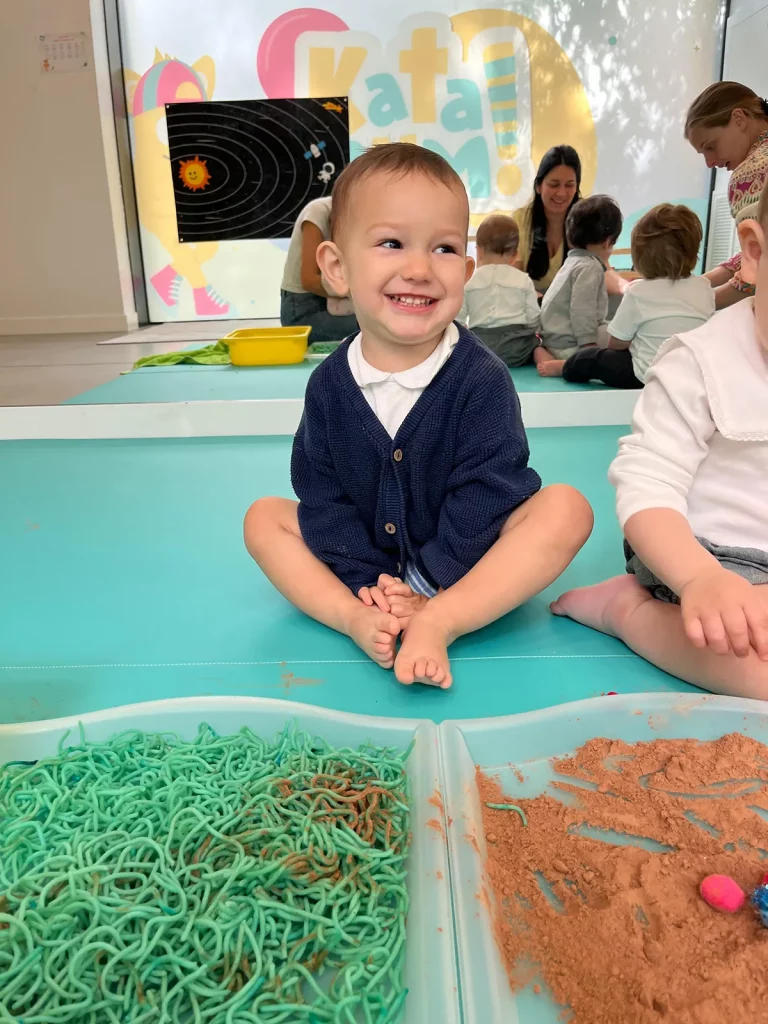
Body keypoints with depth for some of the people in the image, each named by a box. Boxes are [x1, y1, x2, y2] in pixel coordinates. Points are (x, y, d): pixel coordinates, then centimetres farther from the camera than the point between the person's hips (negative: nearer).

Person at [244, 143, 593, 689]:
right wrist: (365, 586, -16)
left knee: (565, 507, -24)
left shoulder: (482, 379, -18)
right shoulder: (329, 383, -8)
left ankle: (440, 623, -33)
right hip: (368, 565, 3)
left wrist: (429, 592, -21)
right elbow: (322, 497, -7)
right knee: (264, 516, -6)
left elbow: (483, 500, -19)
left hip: (465, 564, -2)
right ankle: (353, 619, -24)